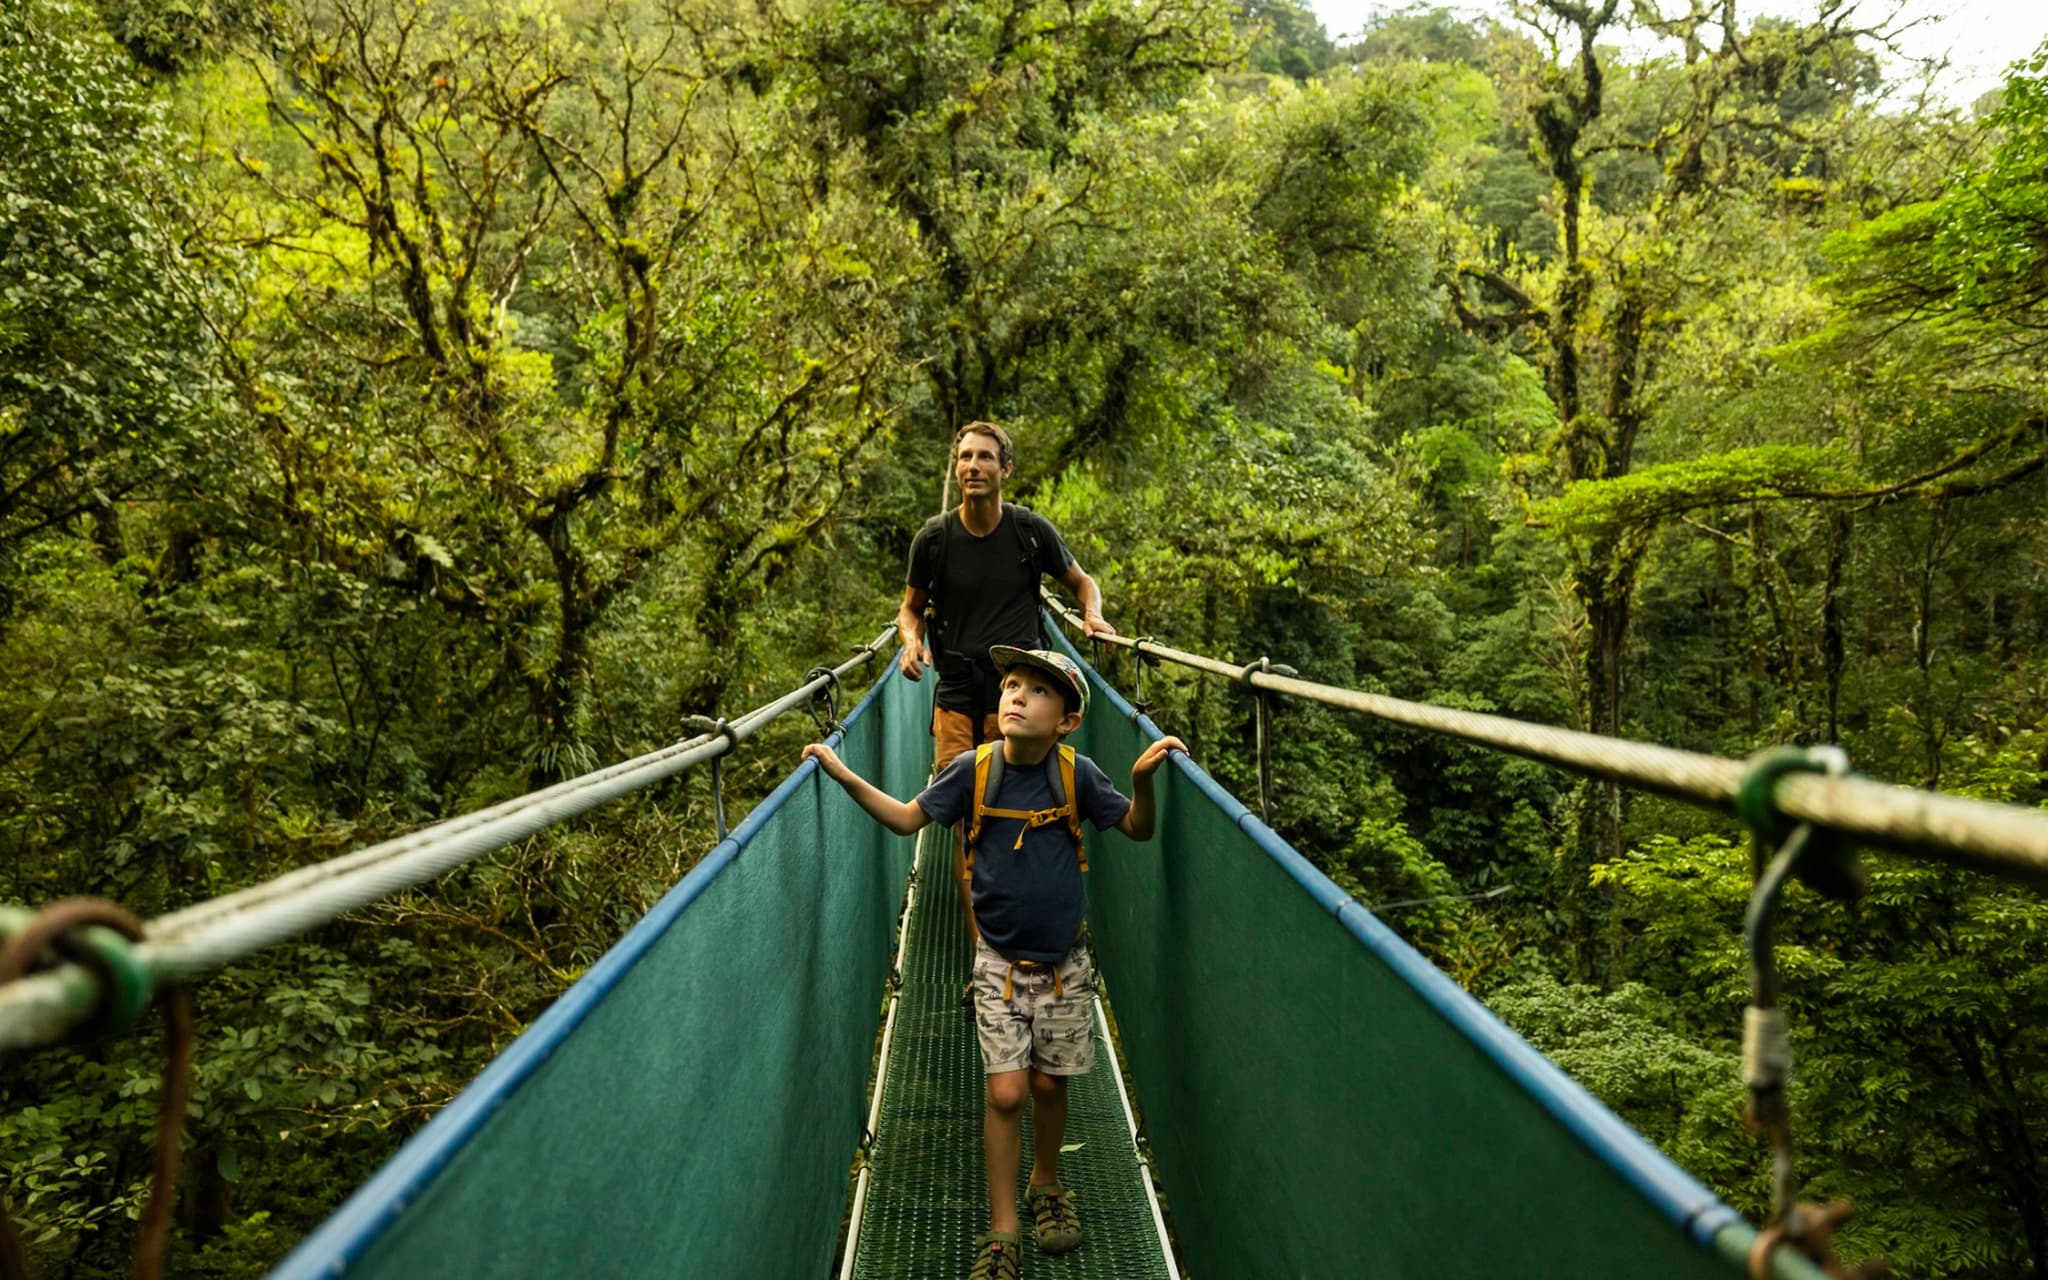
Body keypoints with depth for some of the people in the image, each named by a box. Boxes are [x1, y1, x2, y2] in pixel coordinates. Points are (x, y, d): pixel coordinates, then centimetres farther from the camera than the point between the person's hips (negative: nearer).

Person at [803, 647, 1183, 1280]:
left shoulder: (1077, 775, -11)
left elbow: (1137, 829, 1)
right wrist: (845, 775, -7)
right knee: (1005, 1092, -5)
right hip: (999, 961, -1)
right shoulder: (972, 769, -11)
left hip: (1064, 962, 1)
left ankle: (1045, 1187, 40)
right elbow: (908, 818, 2)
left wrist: (1144, 778, -17)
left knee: (1049, 1083, 13)